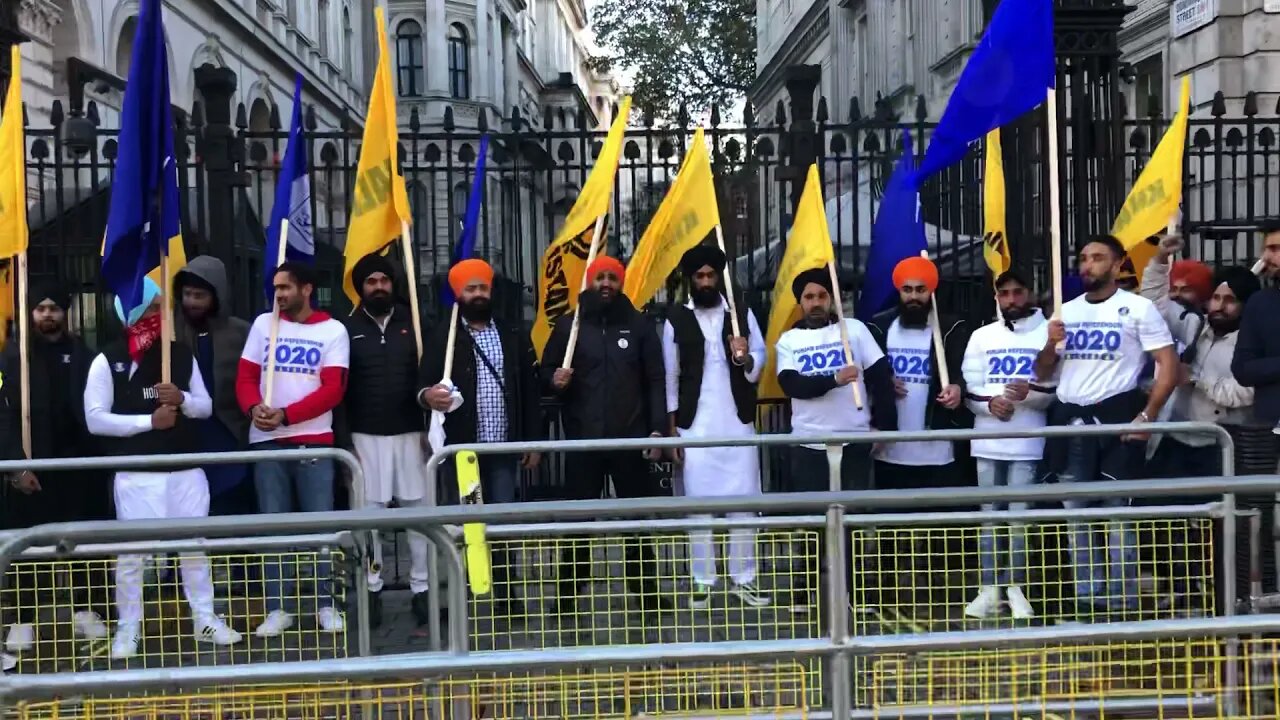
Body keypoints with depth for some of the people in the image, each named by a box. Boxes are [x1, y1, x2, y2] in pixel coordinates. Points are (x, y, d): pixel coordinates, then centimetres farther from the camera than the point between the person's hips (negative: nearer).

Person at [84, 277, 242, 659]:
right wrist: (149, 420, -15)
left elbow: (206, 406, 11)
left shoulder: (181, 355, 8)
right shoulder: (108, 361, -4)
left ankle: (205, 619, 20)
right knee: (132, 550, -1)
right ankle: (128, 628, 11)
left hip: (186, 468, 4)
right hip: (136, 472, -4)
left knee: (196, 544, 10)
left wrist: (182, 399, -11)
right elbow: (95, 418, -9)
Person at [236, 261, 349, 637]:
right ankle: (278, 607, 9)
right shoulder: (263, 324, 10)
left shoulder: (333, 330, 2)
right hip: (267, 441, 2)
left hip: (314, 441, -2)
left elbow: (332, 389, -6)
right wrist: (254, 407, -15)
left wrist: (286, 415, -16)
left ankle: (325, 605, 8)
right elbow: (245, 377, 7)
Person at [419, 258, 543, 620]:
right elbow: (424, 383, -8)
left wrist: (534, 441, 6)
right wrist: (428, 395, -33)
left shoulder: (514, 334, 10)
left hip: (504, 449, 2)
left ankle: (506, 598, 15)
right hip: (460, 449, -2)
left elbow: (531, 390, 10)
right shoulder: (443, 336, 1)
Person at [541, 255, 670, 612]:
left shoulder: (639, 325, 6)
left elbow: (655, 381, 5)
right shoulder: (568, 325, 6)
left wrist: (657, 428, -3)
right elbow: (546, 371, 8)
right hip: (583, 438, 0)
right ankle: (570, 592, 10)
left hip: (631, 436, 0)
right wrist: (554, 381, -16)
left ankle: (646, 588, 15)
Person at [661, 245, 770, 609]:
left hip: (738, 423, 1)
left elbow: (758, 368, 5)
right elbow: (670, 379, 2)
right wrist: (671, 430, -2)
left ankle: (744, 579, 12)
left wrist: (745, 358, -19)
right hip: (695, 426, -1)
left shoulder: (742, 314, 6)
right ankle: (702, 581, 8)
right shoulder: (676, 319, 2)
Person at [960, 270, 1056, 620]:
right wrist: (990, 402, -12)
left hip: (1028, 441, -2)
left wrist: (1031, 392, -20)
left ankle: (1015, 588, 8)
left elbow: (1060, 388, -1)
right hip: (987, 440, 2)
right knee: (989, 513, 5)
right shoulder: (982, 336, 13)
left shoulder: (1048, 333, 5)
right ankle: (989, 589, 9)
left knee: (1020, 515, -1)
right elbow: (969, 388, 9)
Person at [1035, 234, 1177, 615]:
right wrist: (1050, 345, -5)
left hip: (1115, 415, -5)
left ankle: (1122, 600, 4)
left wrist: (1147, 416, -14)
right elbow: (1041, 374, 15)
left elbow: (1168, 365, -7)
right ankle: (1086, 596, 16)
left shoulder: (1138, 308, -1)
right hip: (1069, 418, 5)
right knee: (1077, 513, 8)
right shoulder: (1066, 311, 14)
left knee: (1118, 512, -3)